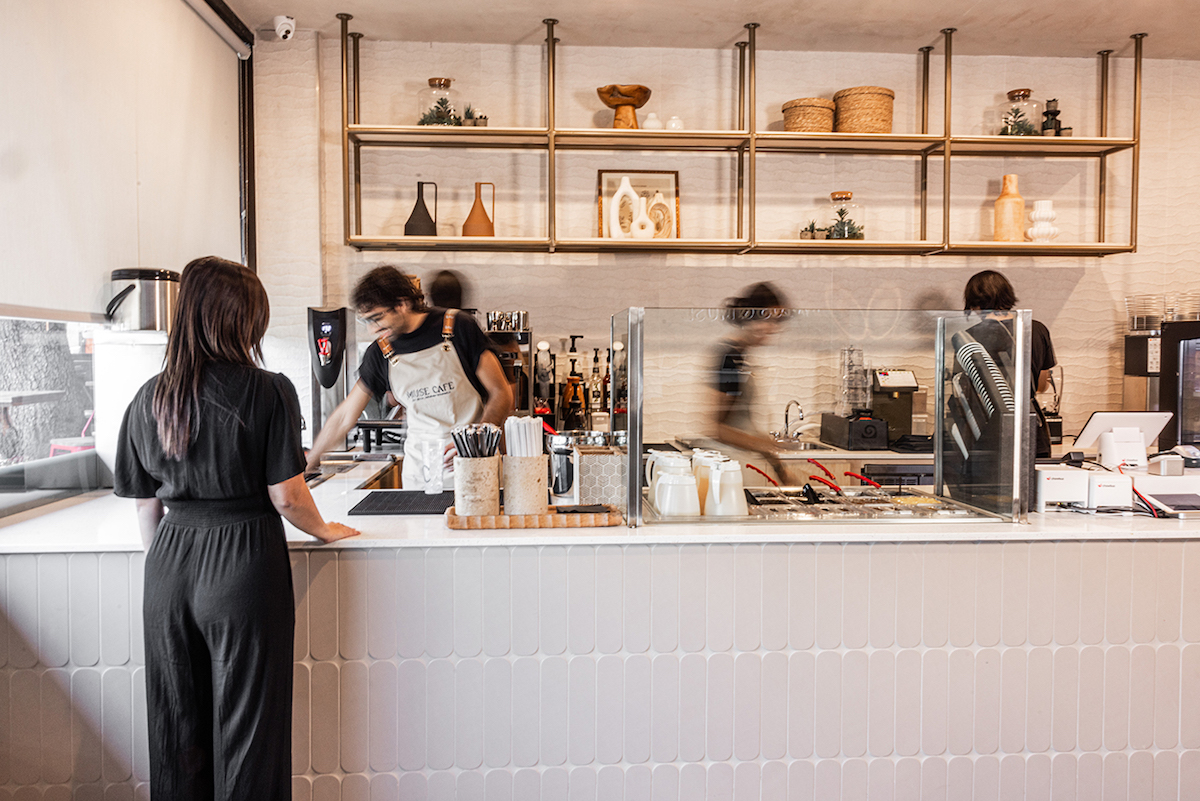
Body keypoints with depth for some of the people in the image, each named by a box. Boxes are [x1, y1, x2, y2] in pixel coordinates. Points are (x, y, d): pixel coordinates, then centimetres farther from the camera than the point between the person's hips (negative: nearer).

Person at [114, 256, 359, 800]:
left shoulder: (148, 398, 4)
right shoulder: (268, 392, -12)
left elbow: (146, 505, 8)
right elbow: (286, 496, -12)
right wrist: (325, 531, 7)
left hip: (171, 559, 5)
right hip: (245, 561, -5)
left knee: (176, 729, 19)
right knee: (247, 724, 9)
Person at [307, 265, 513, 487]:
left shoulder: (457, 328, -6)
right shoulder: (380, 353, 4)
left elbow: (500, 393, -5)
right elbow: (344, 417, 12)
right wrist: (307, 465, 12)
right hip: (419, 462, 3)